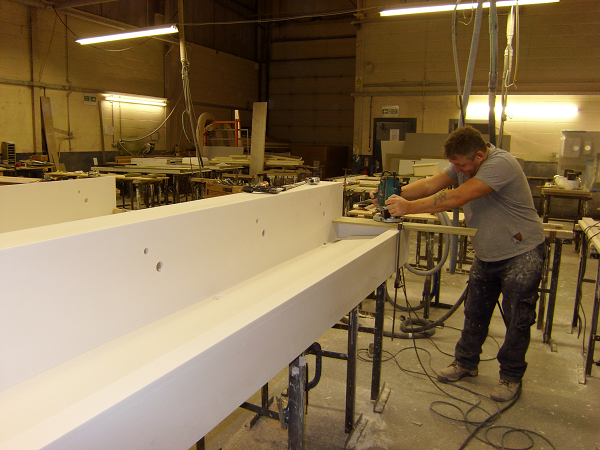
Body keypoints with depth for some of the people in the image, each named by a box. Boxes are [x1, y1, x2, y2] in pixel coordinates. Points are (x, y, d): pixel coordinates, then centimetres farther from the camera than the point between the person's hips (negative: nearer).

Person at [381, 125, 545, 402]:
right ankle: (466, 363, 32)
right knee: (475, 312, 15)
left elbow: (457, 198, -36)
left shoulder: (501, 164, -28)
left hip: (521, 254, -7)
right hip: (486, 254, 8)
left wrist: (408, 207, -35)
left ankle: (511, 377, 22)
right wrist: (396, 195, -25)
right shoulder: (464, 164, -1)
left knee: (518, 319, 4)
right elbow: (430, 184, -9)